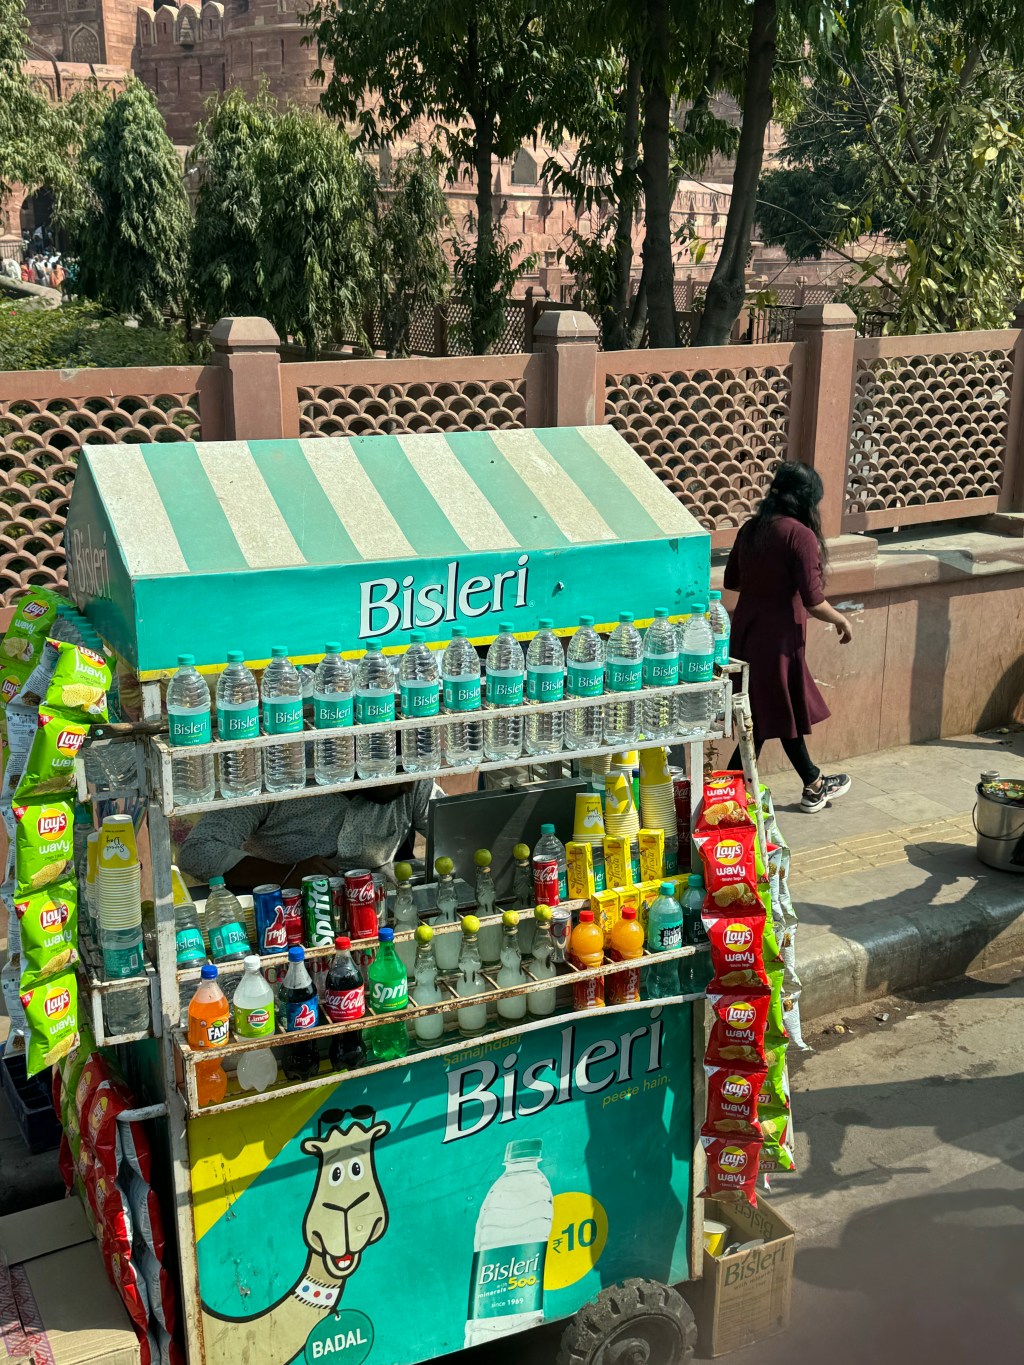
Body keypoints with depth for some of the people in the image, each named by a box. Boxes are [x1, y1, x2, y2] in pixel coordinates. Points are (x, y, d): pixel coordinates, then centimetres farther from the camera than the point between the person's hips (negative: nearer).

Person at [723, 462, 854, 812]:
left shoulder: (751, 528, 4)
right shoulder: (800, 536, -17)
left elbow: (732, 582, 14)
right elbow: (813, 602, -18)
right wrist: (842, 620, 0)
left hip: (747, 630, 8)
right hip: (777, 637, -8)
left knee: (786, 713, 19)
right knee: (775, 717, 5)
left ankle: (814, 785, 33)